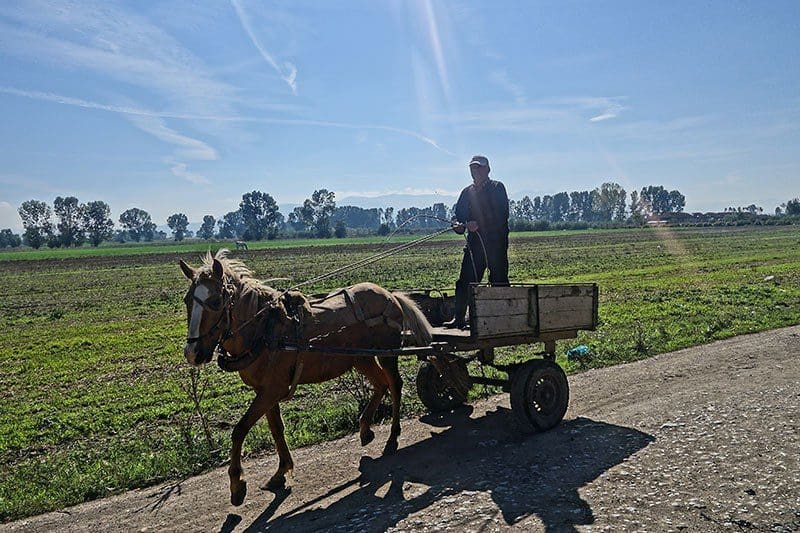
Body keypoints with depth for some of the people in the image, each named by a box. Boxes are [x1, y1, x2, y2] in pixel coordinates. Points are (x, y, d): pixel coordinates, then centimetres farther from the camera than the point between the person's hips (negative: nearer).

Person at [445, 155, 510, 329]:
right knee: (464, 281, 2)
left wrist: (478, 224, -20)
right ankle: (459, 318, 9)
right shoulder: (467, 192, 17)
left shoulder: (497, 188, 1)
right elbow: (460, 214, 15)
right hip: (474, 242, 5)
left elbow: (502, 215, -11)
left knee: (499, 281, -2)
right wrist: (458, 225, -8)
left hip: (496, 242, -4)